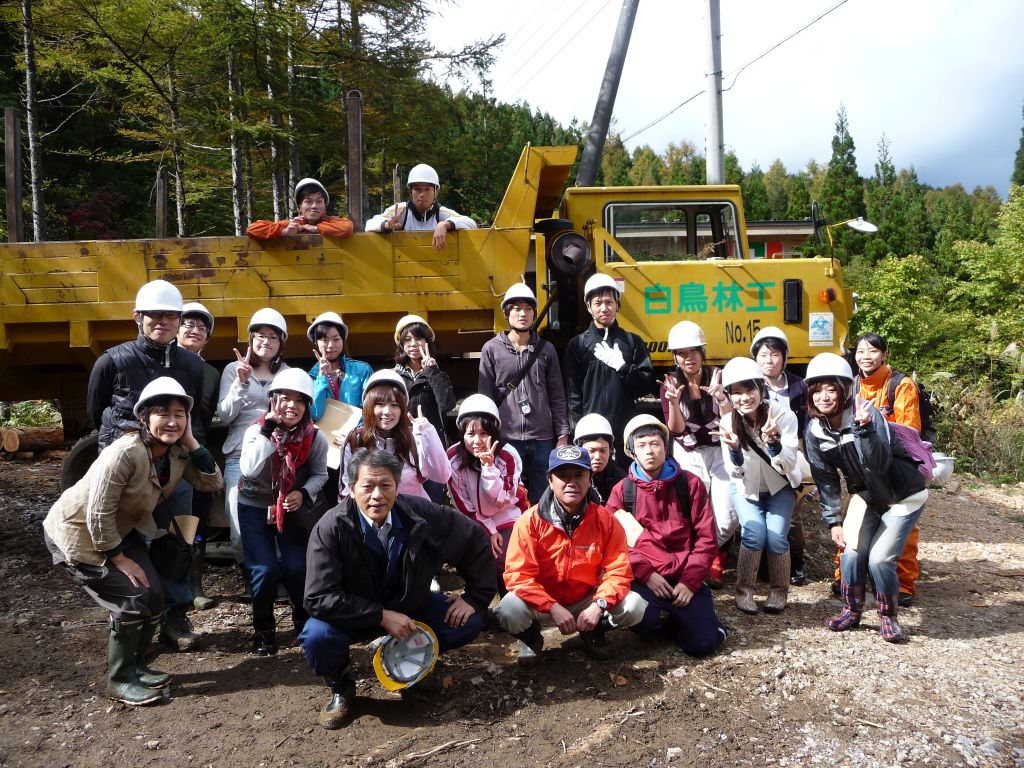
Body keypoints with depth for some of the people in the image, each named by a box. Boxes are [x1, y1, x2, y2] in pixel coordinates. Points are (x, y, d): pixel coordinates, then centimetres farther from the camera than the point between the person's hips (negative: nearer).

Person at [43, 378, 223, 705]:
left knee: (154, 596, 2)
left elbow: (213, 483, -11)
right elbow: (98, 515, -29)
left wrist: (192, 442, -20)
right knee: (132, 598, -13)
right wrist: (120, 559, -18)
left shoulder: (178, 453, -10)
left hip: (120, 530, 8)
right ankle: (120, 681, 7)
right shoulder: (125, 453, -33)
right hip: (77, 532, -7)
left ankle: (135, 666, 25)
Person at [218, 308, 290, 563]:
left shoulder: (288, 374, 13)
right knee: (241, 532, -11)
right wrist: (241, 383, -11)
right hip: (240, 457, 0)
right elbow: (224, 416, 0)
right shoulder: (233, 369, 11)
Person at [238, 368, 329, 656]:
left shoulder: (315, 437, -14)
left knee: (296, 567, -9)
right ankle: (263, 629, 13)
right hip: (254, 506, -1)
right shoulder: (257, 430, -17)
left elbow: (319, 474, 0)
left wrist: (304, 494, -20)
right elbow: (249, 471, -33)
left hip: (292, 509, 1)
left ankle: (305, 620, 20)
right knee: (265, 570, -12)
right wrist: (268, 432, -34)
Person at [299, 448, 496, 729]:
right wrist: (382, 616, -30)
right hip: (356, 615, -2)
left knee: (470, 622, -14)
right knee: (317, 636, -33)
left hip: (409, 607, 3)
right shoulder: (331, 528, -26)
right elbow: (318, 598, -29)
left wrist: (476, 598, -8)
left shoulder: (422, 514, -18)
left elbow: (476, 539, -6)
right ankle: (339, 687, 3)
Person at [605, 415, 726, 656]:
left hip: (685, 577, 1)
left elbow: (707, 538, 1)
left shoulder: (689, 484, 3)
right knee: (643, 622, -29)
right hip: (645, 577, -1)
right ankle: (658, 618, 8)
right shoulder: (622, 490, 3)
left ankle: (675, 619, 22)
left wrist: (690, 582, -8)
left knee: (703, 643, -12)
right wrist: (646, 574, -15)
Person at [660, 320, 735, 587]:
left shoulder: (718, 376, -4)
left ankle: (712, 561, 23)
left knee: (727, 519, -9)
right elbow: (675, 430, -9)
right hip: (689, 457, 0)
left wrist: (720, 396, -27)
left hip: (720, 453, 0)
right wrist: (674, 402, -26)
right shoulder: (670, 384, -3)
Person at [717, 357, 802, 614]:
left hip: (780, 487, 0)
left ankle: (779, 590, 5)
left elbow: (789, 466, -25)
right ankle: (744, 590, -1)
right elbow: (735, 474, -18)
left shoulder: (784, 416, -23)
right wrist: (734, 448, -39)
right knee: (755, 533, -21)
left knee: (776, 536, -19)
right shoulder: (728, 422, -20)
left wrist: (772, 442, -43)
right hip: (747, 488, 0)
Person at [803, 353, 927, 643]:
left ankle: (889, 616, 13)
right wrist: (832, 520, -4)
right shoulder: (814, 430, -9)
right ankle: (852, 611, 18)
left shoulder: (865, 413, -26)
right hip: (866, 496, 5)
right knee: (851, 551, -5)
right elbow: (825, 479, -2)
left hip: (903, 495, -5)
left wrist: (864, 428, -50)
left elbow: (880, 464, -38)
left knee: (879, 558, -10)